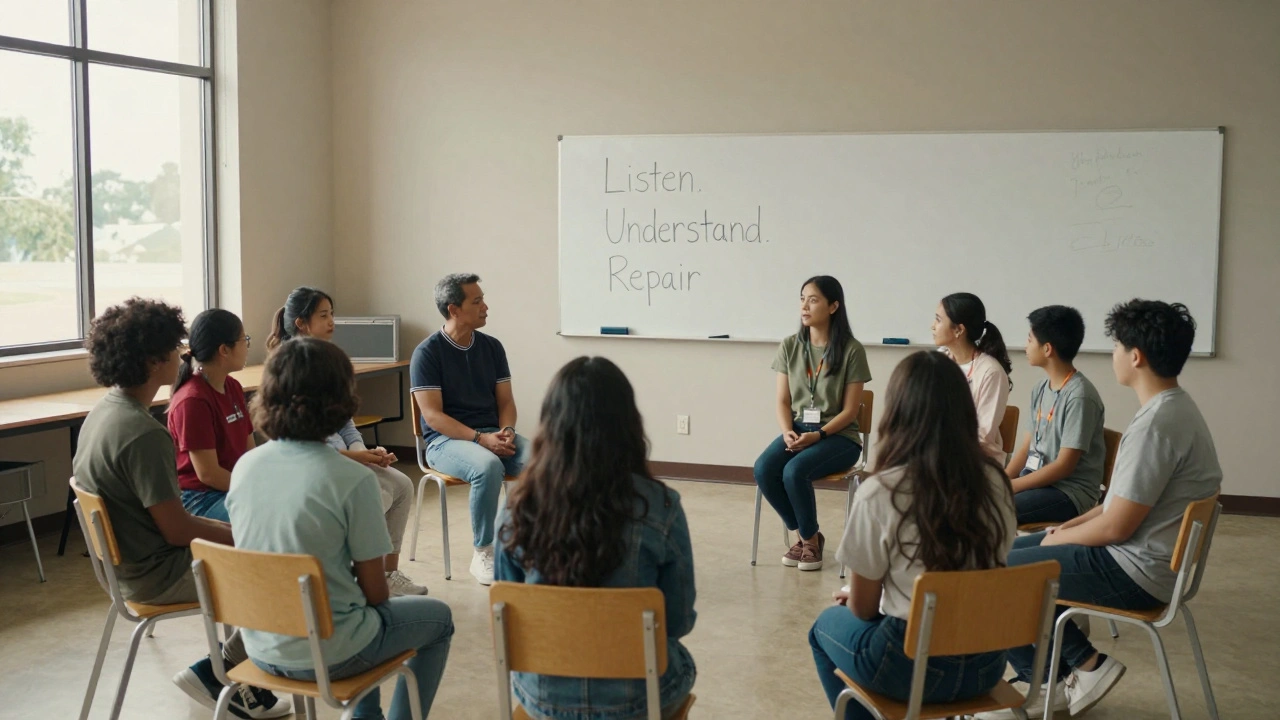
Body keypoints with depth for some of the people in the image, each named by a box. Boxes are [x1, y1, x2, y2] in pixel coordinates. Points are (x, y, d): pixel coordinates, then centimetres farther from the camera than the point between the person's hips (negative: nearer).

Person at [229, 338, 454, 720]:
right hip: (325, 655, -6)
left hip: (261, 649, 6)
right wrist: (376, 601, 9)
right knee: (438, 618, 21)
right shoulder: (352, 480, -22)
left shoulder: (243, 468, -5)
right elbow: (375, 590, -14)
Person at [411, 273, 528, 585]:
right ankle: (483, 553, -20)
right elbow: (433, 415, -13)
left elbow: (505, 400, 11)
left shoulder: (492, 347, 9)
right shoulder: (427, 352, -7)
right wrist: (480, 438, -23)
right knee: (488, 467, -37)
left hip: (493, 434, 5)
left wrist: (506, 431, -12)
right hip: (446, 440, -5)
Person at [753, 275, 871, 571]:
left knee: (795, 471, -31)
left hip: (839, 436, -4)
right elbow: (783, 402, 5)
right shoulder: (790, 346, 5)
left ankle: (811, 539, -5)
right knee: (763, 469, -24)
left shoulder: (851, 350, -8)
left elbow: (850, 410, -8)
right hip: (797, 431, 4)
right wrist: (788, 432, -15)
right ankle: (802, 535, -2)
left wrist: (817, 435, -20)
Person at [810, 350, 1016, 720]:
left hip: (912, 665, -5)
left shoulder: (878, 493, -19)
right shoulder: (995, 481, -5)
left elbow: (863, 608, -9)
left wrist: (851, 597, 16)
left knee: (827, 624, 26)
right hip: (985, 663, 5)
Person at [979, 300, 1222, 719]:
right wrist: (1070, 526, 9)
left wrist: (1059, 538, -5)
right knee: (1013, 553, 19)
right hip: (1146, 557, 10)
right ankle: (1051, 680, 19)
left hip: (1135, 572, -10)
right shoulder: (1176, 409, 7)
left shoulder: (1156, 424, -25)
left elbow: (1116, 527, -23)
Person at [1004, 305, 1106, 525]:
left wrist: (1011, 486, -19)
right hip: (1037, 479, 8)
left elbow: (1064, 467, -19)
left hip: (1070, 492, -8)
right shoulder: (1042, 388, 8)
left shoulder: (1079, 396, -18)